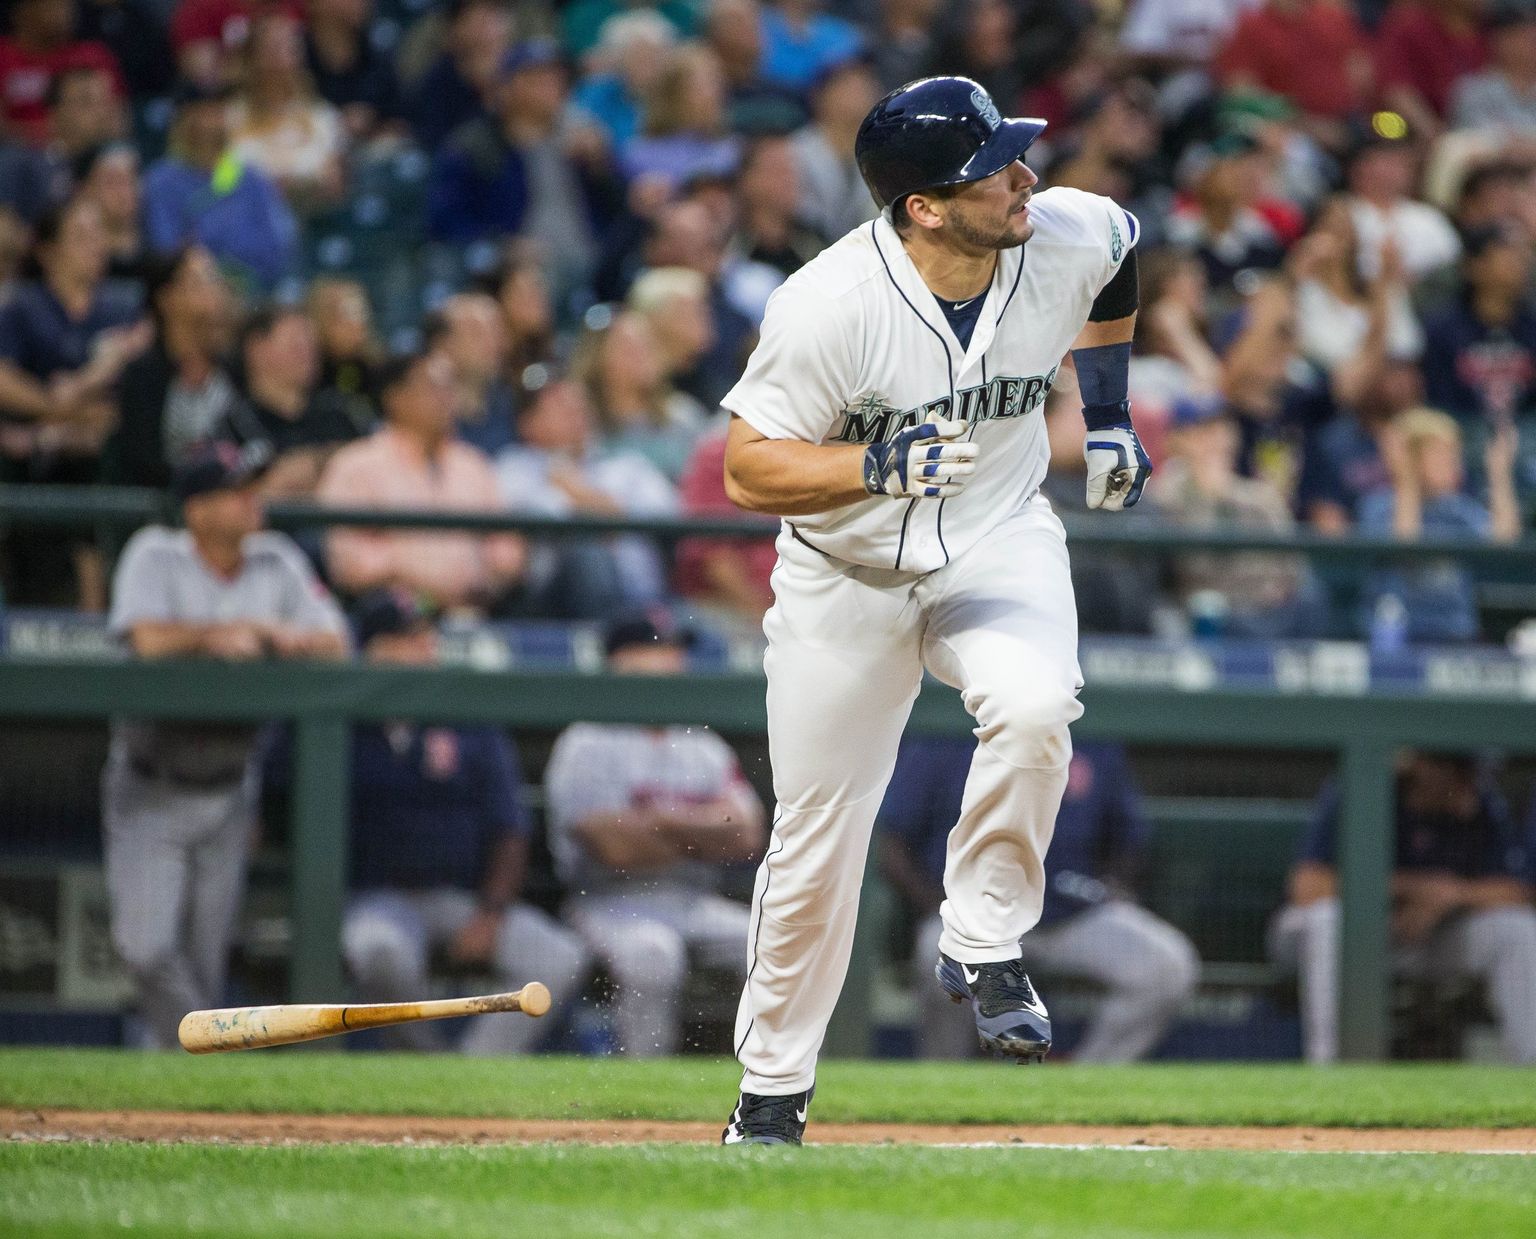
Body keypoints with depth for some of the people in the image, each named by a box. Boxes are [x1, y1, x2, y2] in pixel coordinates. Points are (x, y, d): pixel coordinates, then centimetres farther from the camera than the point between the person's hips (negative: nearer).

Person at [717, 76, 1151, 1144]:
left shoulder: (1071, 237, -17)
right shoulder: (829, 307, -28)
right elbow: (749, 471, -22)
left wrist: (1108, 416, 11)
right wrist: (880, 468, -37)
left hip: (1000, 544, 2)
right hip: (847, 573, -2)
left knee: (1035, 706, -31)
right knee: (818, 842, 4)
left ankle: (984, 945, -9)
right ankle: (772, 1092, 25)